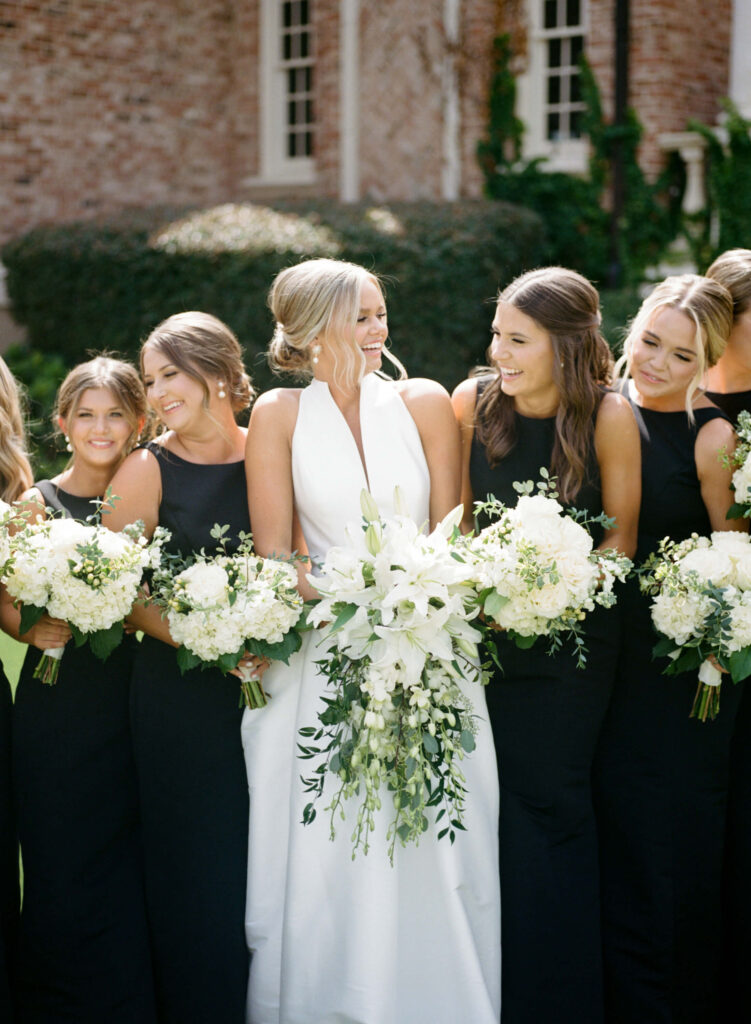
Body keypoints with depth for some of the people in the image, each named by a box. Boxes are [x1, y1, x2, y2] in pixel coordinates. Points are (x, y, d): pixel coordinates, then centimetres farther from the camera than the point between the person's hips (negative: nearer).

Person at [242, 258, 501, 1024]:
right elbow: (274, 551, 0)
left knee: (430, 850, 2)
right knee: (327, 859, 1)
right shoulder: (279, 415, 2)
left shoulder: (424, 403, 4)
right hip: (321, 658, -1)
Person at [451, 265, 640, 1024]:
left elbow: (620, 537, -5)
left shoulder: (608, 417, -12)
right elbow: (457, 515, 6)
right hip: (487, 624, 2)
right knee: (494, 797, 2)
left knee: (550, 798, 1)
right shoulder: (472, 402, -6)